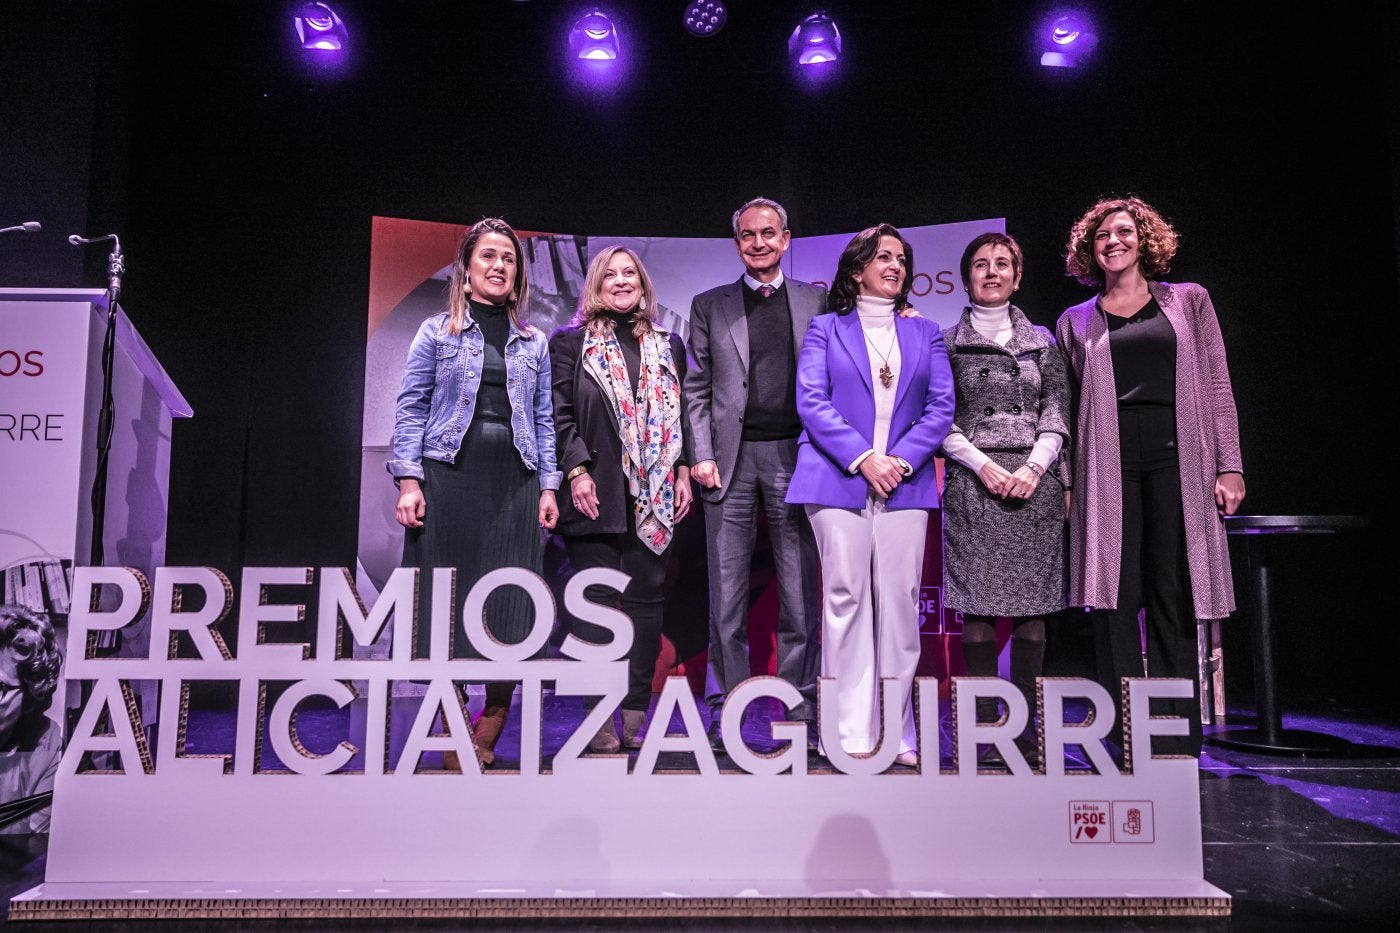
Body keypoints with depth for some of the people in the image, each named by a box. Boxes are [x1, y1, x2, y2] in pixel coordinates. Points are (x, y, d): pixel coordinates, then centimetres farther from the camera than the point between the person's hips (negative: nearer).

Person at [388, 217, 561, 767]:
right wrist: (408, 481, -7)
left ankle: (487, 739, 9)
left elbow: (544, 419, 14)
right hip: (450, 475, -2)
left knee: (509, 605, -1)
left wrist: (548, 487, 5)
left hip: (515, 483, 2)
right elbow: (411, 409, 4)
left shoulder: (534, 342, 16)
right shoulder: (437, 333, 9)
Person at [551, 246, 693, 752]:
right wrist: (576, 470, -11)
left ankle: (637, 713, 10)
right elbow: (560, 414, -1)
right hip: (596, 493, -3)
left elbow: (680, 414, 15)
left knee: (646, 597, 3)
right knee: (595, 599, -1)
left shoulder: (667, 346, 17)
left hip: (653, 496, 3)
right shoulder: (570, 343, 7)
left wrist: (683, 470, 5)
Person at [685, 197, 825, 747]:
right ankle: (725, 716, 12)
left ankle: (802, 713, 12)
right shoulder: (710, 306, 13)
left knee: (800, 597, 3)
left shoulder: (817, 303, 12)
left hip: (795, 457, 0)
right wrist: (701, 455, -3)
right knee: (727, 599, 3)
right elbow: (697, 388, 8)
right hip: (731, 461, 0)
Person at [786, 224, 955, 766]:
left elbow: (941, 408, 8)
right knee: (845, 599, -6)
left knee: (899, 602, -1)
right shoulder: (826, 328, 12)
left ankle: (897, 734, 7)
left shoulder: (925, 333, 19)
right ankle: (852, 733, -1)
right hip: (838, 479, -2)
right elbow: (811, 401, -1)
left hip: (905, 484, 2)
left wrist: (901, 460, -8)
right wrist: (862, 458, -12)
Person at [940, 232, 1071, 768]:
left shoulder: (1041, 341, 16)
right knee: (977, 608, -6)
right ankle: (986, 728, 0)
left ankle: (1023, 725, 5)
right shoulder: (947, 343, 10)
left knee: (1032, 607, -1)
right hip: (972, 482, -2)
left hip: (1034, 481, 2)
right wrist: (983, 465, -10)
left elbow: (1057, 414, 9)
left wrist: (1033, 467, -8)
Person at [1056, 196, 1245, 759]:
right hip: (1108, 466, 0)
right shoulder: (1076, 322, 15)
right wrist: (1065, 482, 4)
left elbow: (1217, 387, 9)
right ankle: (1125, 741, 3)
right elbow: (1065, 409, 12)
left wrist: (1229, 464, 1)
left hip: (1177, 458, 0)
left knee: (1174, 598, -1)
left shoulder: (1189, 301, 14)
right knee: (1116, 597, -4)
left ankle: (1178, 740, 7)